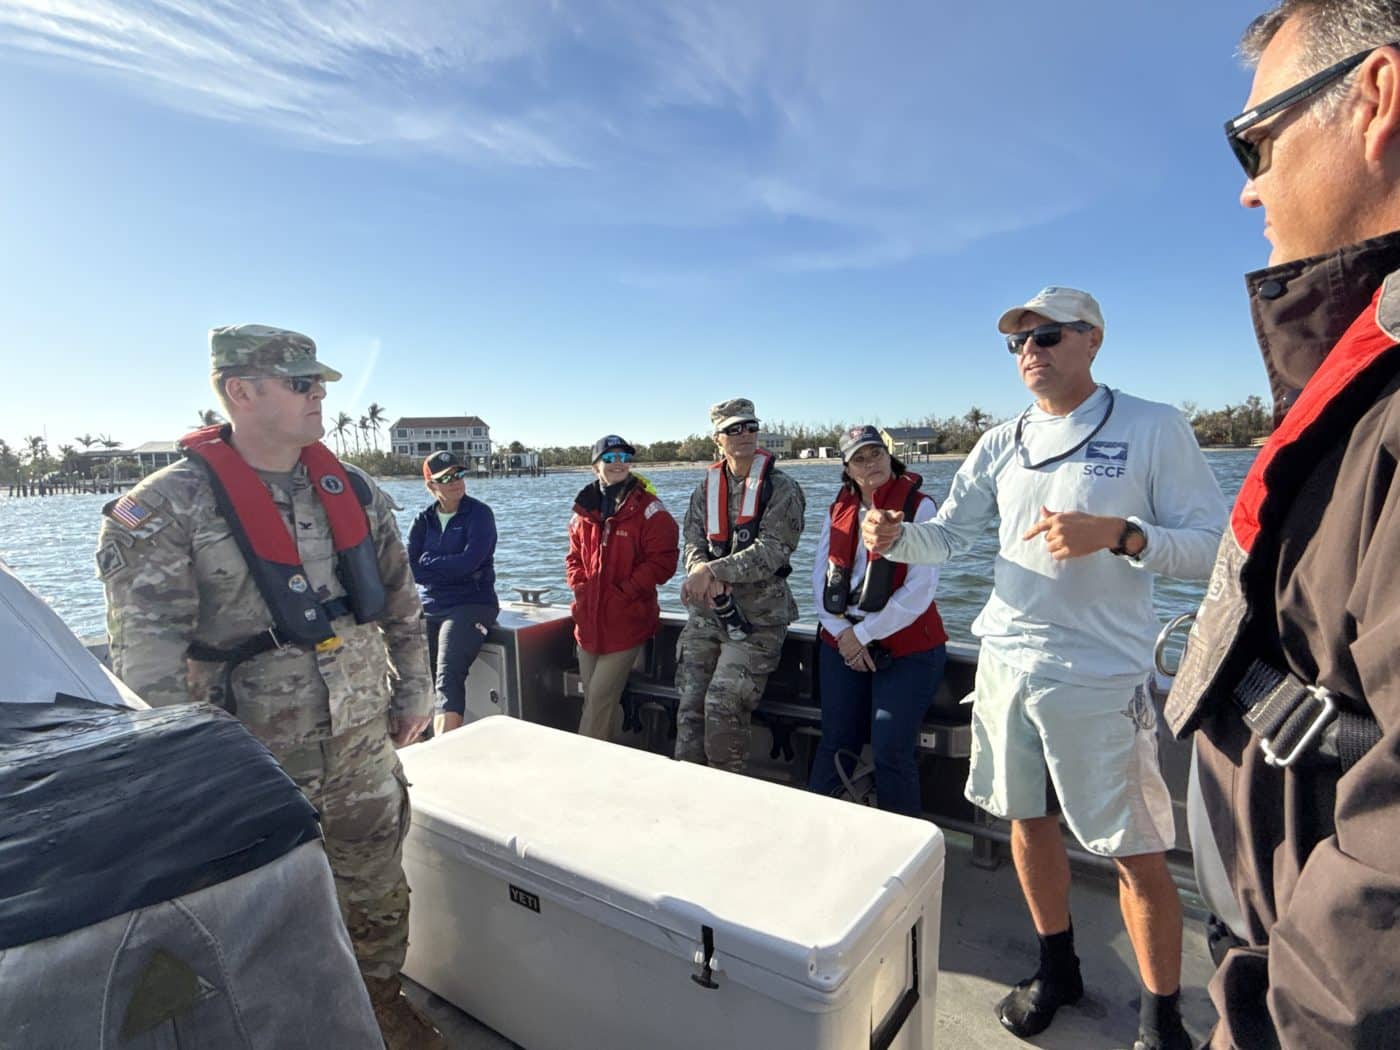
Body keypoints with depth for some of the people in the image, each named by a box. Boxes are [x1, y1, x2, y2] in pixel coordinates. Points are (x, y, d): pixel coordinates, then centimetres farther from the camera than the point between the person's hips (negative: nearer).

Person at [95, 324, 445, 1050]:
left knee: (378, 895, 21)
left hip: (365, 752, 5)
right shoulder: (170, 510, -14)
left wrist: (412, 696, 9)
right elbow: (145, 662, -16)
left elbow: (401, 605, 8)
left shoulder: (353, 491, 1)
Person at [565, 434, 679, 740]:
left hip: (626, 622, -6)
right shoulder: (585, 508, 8)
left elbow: (662, 561, -13)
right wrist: (580, 588, 1)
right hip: (588, 622, 6)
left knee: (600, 698, -4)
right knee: (593, 699, 14)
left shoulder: (649, 509, -9)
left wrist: (622, 593, -15)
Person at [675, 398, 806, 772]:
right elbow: (693, 543, 5)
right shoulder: (706, 489, 11)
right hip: (706, 614, 5)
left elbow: (772, 551, -15)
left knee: (722, 706, -12)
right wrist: (702, 575, -19)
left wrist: (713, 570, -23)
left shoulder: (781, 489, -4)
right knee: (690, 705, 3)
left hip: (758, 618, -5)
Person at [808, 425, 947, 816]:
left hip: (906, 649, -4)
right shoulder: (838, 509, 9)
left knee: (892, 754, -3)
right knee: (836, 745, 11)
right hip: (841, 645, 4)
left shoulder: (919, 506, -7)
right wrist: (843, 633, -7)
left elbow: (921, 589, -15)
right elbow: (820, 576, 6)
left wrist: (865, 634, -12)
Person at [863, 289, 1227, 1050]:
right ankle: (1058, 970, 40)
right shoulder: (1001, 445, 8)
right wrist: (895, 536, -13)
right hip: (1006, 664, 5)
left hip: (1100, 675, -4)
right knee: (1029, 821, 17)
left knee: (1136, 852, 6)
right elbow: (948, 536, 8)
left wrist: (1117, 533, -25)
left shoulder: (1153, 428, -5)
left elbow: (1213, 545, -8)